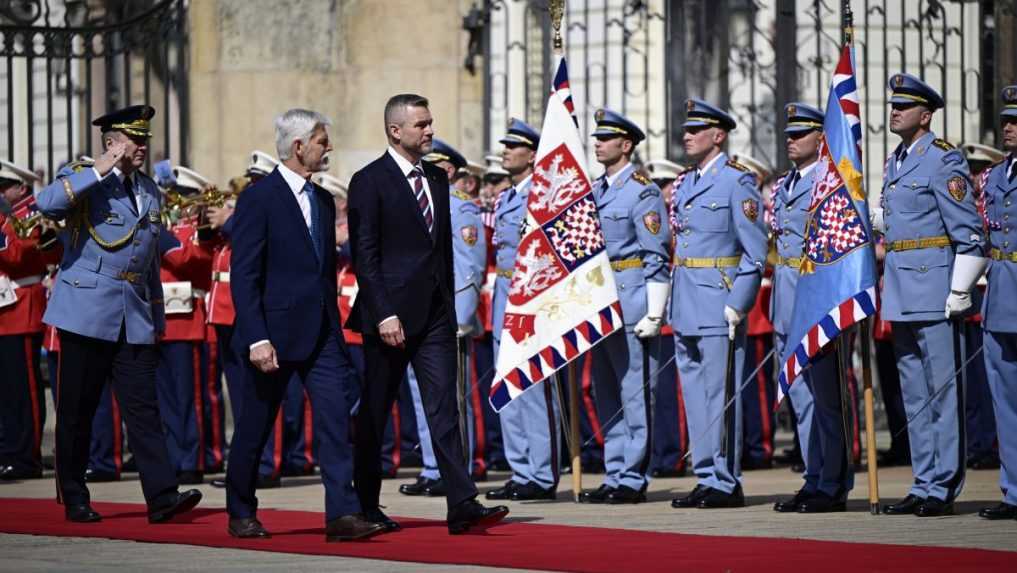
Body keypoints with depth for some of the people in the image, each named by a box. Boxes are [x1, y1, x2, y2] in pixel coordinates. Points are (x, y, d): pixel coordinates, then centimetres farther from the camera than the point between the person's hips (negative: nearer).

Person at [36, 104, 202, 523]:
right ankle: (74, 499, 10)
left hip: (135, 321, 5)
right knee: (77, 410, 2)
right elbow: (47, 204, -25)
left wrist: (157, 316, 21)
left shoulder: (149, 191, 16)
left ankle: (162, 496, -10)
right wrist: (100, 171, -23)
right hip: (88, 313, -5)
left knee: (144, 408, -3)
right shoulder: (83, 179, -2)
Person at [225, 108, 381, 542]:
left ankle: (342, 514, -13)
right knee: (255, 427, 7)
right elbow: (243, 276, -13)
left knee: (335, 418, -8)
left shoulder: (323, 201, 13)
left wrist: (334, 327, 16)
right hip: (274, 334, -6)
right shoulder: (259, 198, -9)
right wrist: (256, 339, -19)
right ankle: (241, 514, 22)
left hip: (321, 334, 6)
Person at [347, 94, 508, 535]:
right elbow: (364, 255, -11)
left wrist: (449, 304, 14)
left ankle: (462, 505, -11)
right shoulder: (369, 182, -7)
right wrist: (383, 314, -17)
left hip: (436, 315, 5)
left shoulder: (436, 179, 14)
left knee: (443, 408, -4)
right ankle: (365, 506, 16)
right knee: (375, 413, 5)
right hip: (391, 314, -5)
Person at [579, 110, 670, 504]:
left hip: (631, 302, -8)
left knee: (635, 392, -5)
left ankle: (633, 480, -2)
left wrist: (653, 313, -16)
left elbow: (657, 256, -11)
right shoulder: (594, 189, 16)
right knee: (606, 393, 10)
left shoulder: (642, 190, -8)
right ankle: (615, 476, 16)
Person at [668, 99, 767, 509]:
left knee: (721, 395, -6)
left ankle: (727, 483, -3)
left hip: (718, 303, -8)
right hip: (686, 307, 8)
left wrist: (737, 305, -16)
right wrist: (672, 304, 16)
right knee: (695, 394, 10)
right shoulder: (687, 183, 17)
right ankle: (707, 479, 15)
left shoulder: (738, 181, -7)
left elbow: (755, 252, -11)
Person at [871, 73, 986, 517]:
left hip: (934, 292, -9)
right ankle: (924, 486, 17)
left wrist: (960, 292, -16)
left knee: (943, 390, -5)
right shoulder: (894, 163, 16)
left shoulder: (943, 160, -10)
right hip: (902, 295, 9)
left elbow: (968, 231, -14)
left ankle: (943, 488, -3)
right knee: (915, 393, 11)